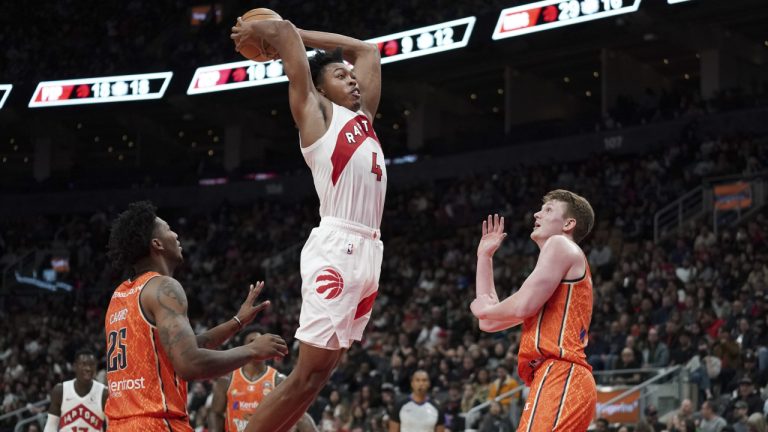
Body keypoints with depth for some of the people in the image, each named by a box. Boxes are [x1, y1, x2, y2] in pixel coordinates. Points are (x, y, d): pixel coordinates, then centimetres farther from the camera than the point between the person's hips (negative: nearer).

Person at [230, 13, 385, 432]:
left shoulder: (363, 115, 24)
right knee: (309, 373, -12)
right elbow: (285, 31, 0)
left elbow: (366, 50, 34)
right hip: (336, 248, -8)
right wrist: (259, 31, 19)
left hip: (368, 251, 8)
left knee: (318, 373, 5)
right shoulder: (315, 111, 5)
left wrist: (296, 31, 32)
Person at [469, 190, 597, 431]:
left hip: (559, 379, -10)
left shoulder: (561, 245, 2)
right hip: (557, 381, 10)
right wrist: (485, 256, 35)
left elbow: (523, 306, -12)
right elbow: (489, 322, 30)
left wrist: (485, 309, 8)